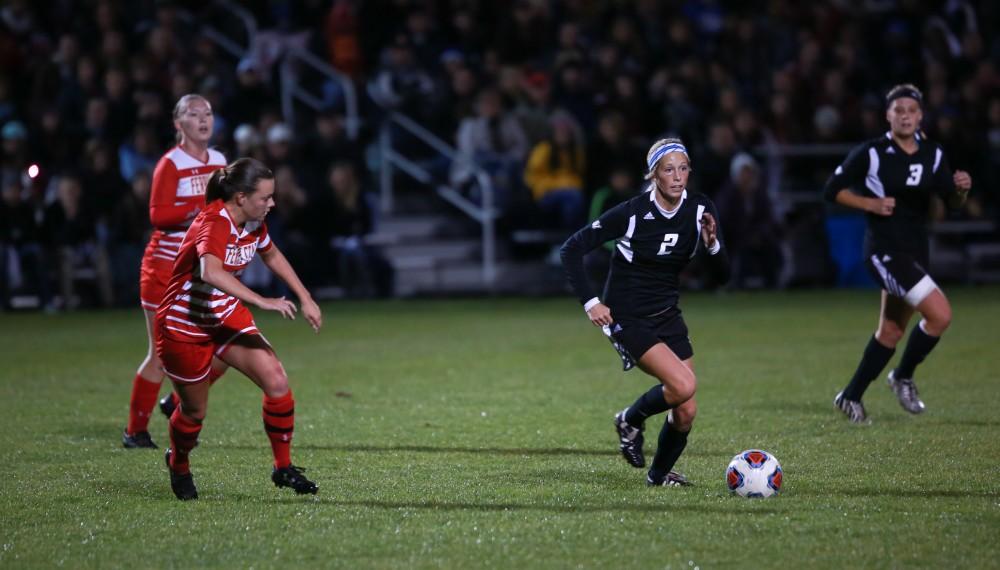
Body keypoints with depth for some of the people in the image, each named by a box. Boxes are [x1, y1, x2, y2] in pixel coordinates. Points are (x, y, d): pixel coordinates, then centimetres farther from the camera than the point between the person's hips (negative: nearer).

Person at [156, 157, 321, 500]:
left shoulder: (254, 223, -4)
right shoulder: (214, 224, -29)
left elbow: (271, 255, 19)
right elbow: (212, 272, -49)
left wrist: (304, 298, 16)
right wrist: (262, 301, -52)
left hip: (227, 317, 7)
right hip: (184, 326, -7)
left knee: (276, 382, -11)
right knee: (195, 411, 8)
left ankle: (283, 468, 3)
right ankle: (178, 465, 40)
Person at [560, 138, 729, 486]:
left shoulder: (700, 209, -4)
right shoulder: (632, 213, -18)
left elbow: (722, 275, -1)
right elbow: (572, 249, -12)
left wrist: (712, 244, -21)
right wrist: (590, 302, -17)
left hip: (668, 316, 6)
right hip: (627, 320, -6)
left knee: (686, 413, 0)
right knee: (684, 385, -25)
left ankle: (659, 475, 28)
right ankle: (631, 421, 5)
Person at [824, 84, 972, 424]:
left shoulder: (933, 155, 6)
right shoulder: (871, 153, -9)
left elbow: (952, 202, 4)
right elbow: (833, 189, -3)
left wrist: (961, 189, -18)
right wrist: (871, 204, -17)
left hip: (915, 252, 7)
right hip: (884, 251, -7)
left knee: (891, 332, 13)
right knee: (940, 315, -19)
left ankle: (850, 397, 28)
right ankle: (903, 377, 3)